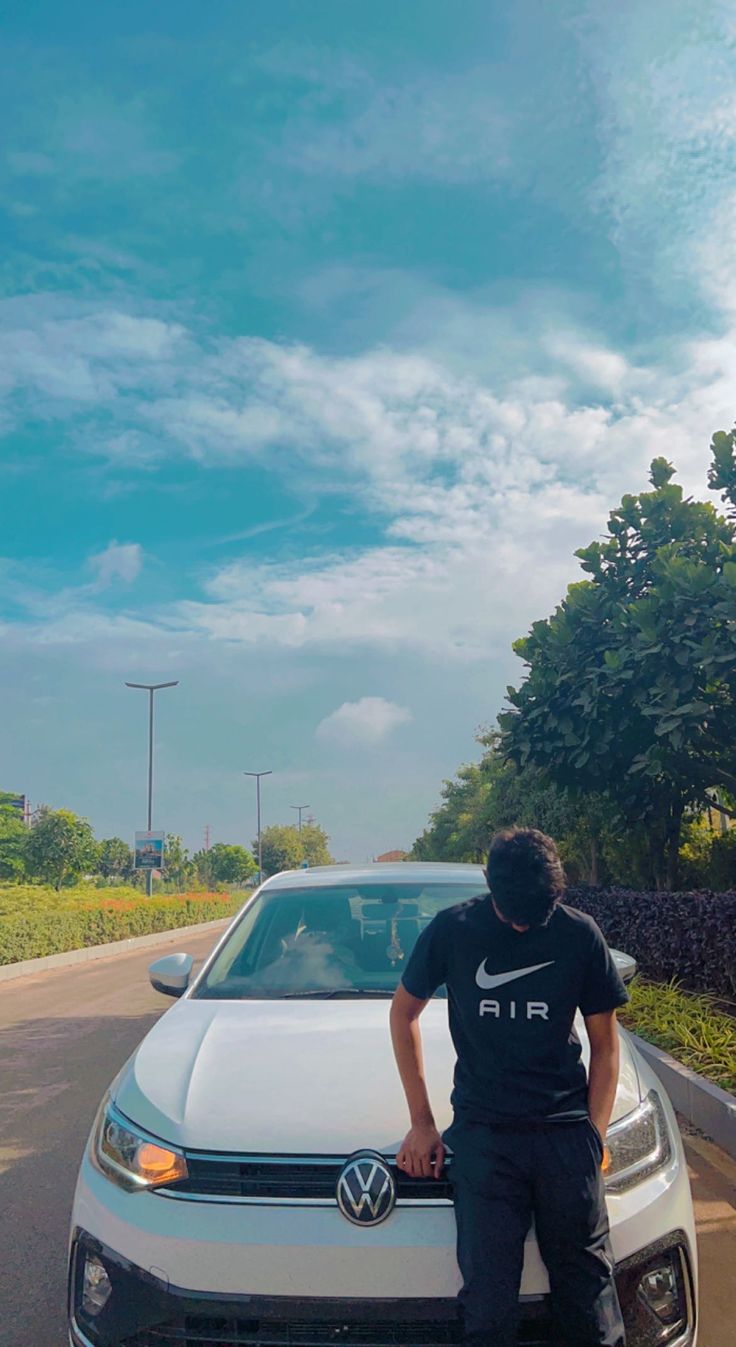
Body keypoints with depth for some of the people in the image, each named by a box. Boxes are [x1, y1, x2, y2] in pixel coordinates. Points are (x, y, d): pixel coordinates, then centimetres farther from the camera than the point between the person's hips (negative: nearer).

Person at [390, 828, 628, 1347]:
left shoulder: (579, 933, -1)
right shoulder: (454, 929, -3)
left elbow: (604, 1040, 9)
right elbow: (404, 1012, 10)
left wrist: (595, 1133, 0)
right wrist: (421, 1122, 8)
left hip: (566, 1132, 1)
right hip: (482, 1133, 0)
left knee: (587, 1282, 4)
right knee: (488, 1295, -2)